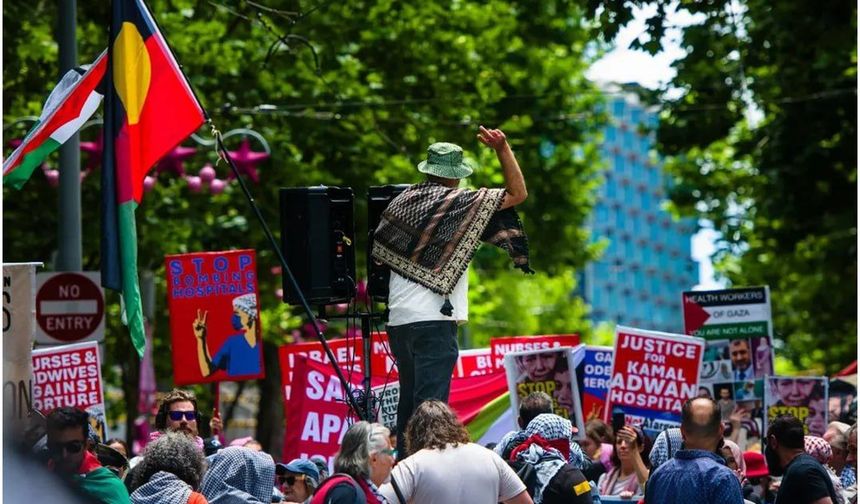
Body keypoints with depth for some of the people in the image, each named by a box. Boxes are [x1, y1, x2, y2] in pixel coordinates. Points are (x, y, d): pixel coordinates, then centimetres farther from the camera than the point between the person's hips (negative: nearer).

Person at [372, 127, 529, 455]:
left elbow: (379, 256, 22)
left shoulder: (400, 203, 13)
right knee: (431, 403, -11)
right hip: (434, 318, -6)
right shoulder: (460, 204, -3)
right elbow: (517, 194, 1)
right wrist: (503, 149, 3)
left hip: (398, 318, 6)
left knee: (409, 402, 14)